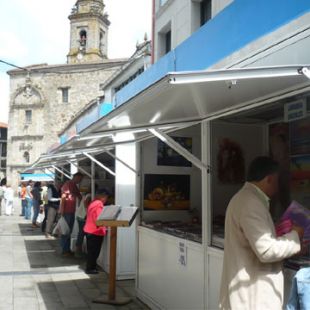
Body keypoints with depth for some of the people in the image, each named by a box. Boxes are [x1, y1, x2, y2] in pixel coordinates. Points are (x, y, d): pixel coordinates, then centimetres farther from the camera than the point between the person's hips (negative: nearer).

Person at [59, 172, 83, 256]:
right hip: (66, 212, -9)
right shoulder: (67, 184, -11)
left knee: (69, 231, 12)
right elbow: (63, 198, -16)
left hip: (72, 212, 9)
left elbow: (79, 197, 19)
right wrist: (61, 211, -20)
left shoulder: (75, 186, 16)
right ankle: (64, 250, 3)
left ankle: (68, 249, 19)